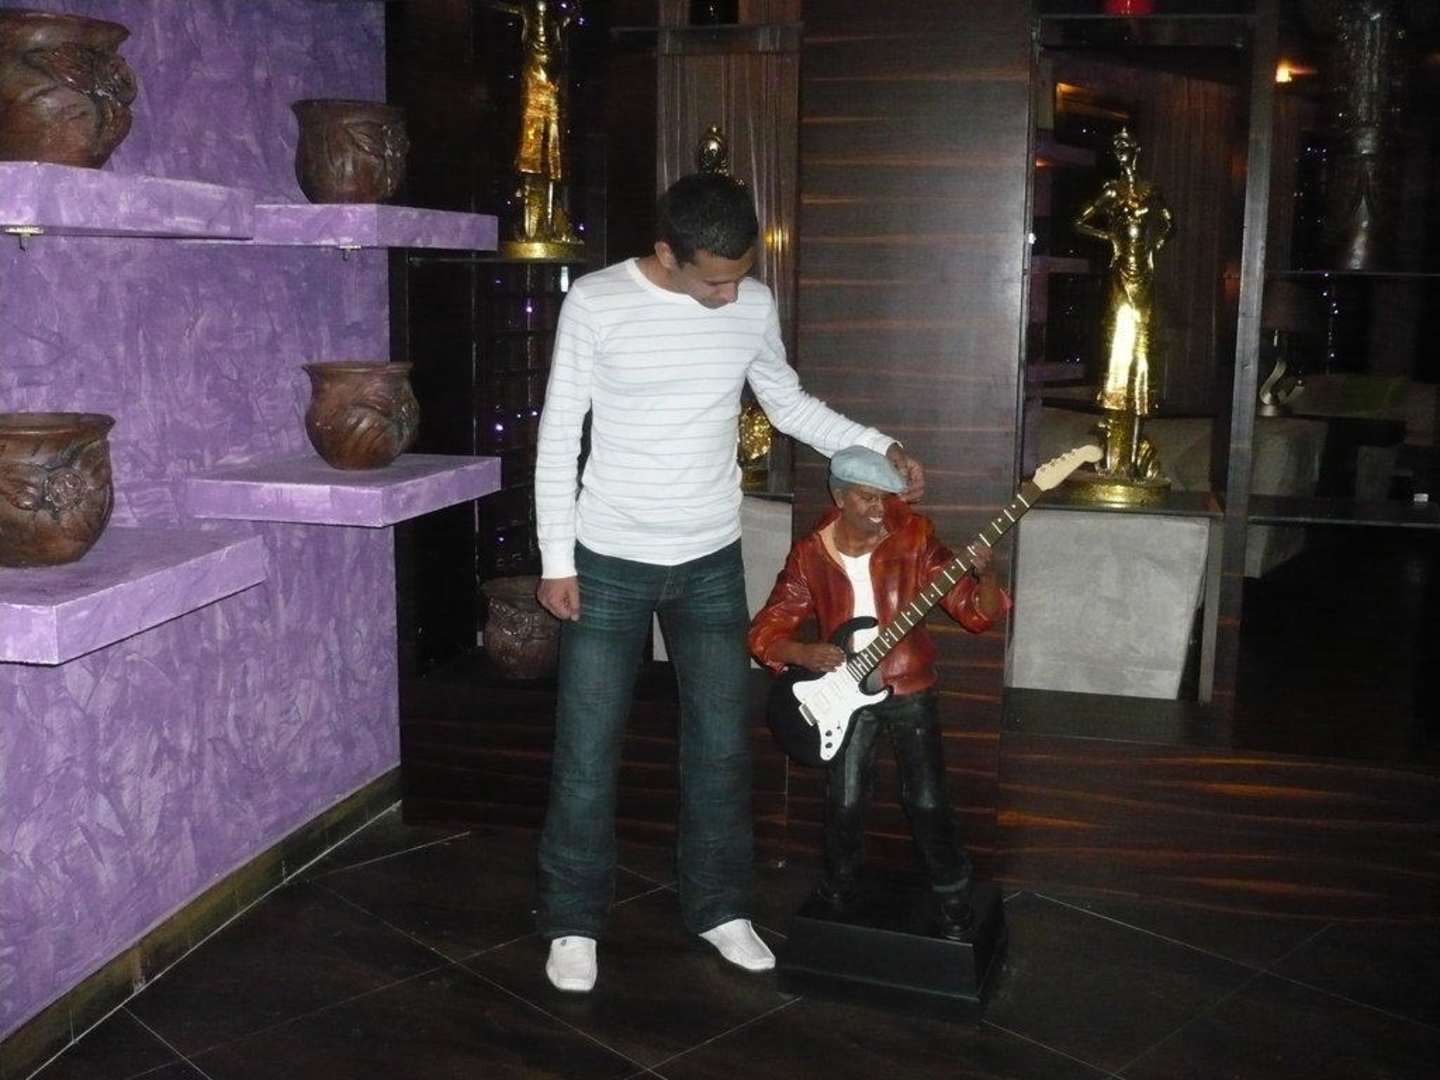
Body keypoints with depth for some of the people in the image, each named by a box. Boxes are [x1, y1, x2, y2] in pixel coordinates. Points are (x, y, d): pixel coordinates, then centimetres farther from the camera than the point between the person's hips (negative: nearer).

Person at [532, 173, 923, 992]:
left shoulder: (754, 307, -2)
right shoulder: (594, 304, -12)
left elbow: (789, 404, 13)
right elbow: (560, 435, -7)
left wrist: (878, 446, 0)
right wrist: (556, 558, -8)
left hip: (711, 563, 3)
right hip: (608, 562, -3)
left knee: (722, 743, 10)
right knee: (588, 749, 4)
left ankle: (719, 906, 28)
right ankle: (575, 921, 21)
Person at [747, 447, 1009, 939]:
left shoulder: (913, 540, -8)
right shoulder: (810, 555, -6)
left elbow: (978, 613, -9)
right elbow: (764, 631, -1)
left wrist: (981, 575, -30)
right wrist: (803, 653, -20)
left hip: (909, 688, -1)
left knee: (926, 801, -5)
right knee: (844, 802, -4)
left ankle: (954, 899, 17)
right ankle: (838, 889, 24)